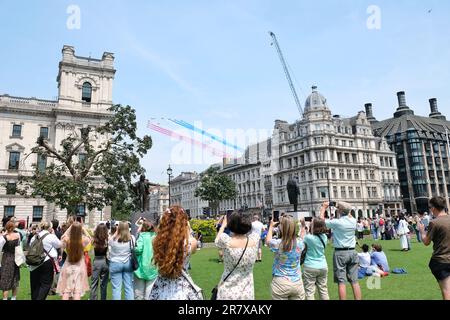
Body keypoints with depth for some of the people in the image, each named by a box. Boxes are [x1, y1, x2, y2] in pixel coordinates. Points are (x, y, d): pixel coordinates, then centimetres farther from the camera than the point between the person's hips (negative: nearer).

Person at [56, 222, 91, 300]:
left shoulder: (67, 239, -15)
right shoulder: (83, 240, -18)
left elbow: (62, 237, 10)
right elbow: (89, 238, 7)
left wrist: (70, 228, 6)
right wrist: (83, 228, 3)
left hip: (68, 266, 1)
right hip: (79, 267, -1)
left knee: (66, 290, 11)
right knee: (78, 289, 7)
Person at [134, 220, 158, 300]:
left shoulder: (142, 236, -9)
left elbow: (138, 249, -19)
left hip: (142, 267, -3)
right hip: (153, 268, 3)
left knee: (139, 291, 11)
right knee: (150, 291, 10)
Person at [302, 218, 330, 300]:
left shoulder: (308, 237, -18)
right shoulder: (324, 237, -2)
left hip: (310, 268, -5)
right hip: (323, 267, 6)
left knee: (309, 292, 0)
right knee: (323, 290, 15)